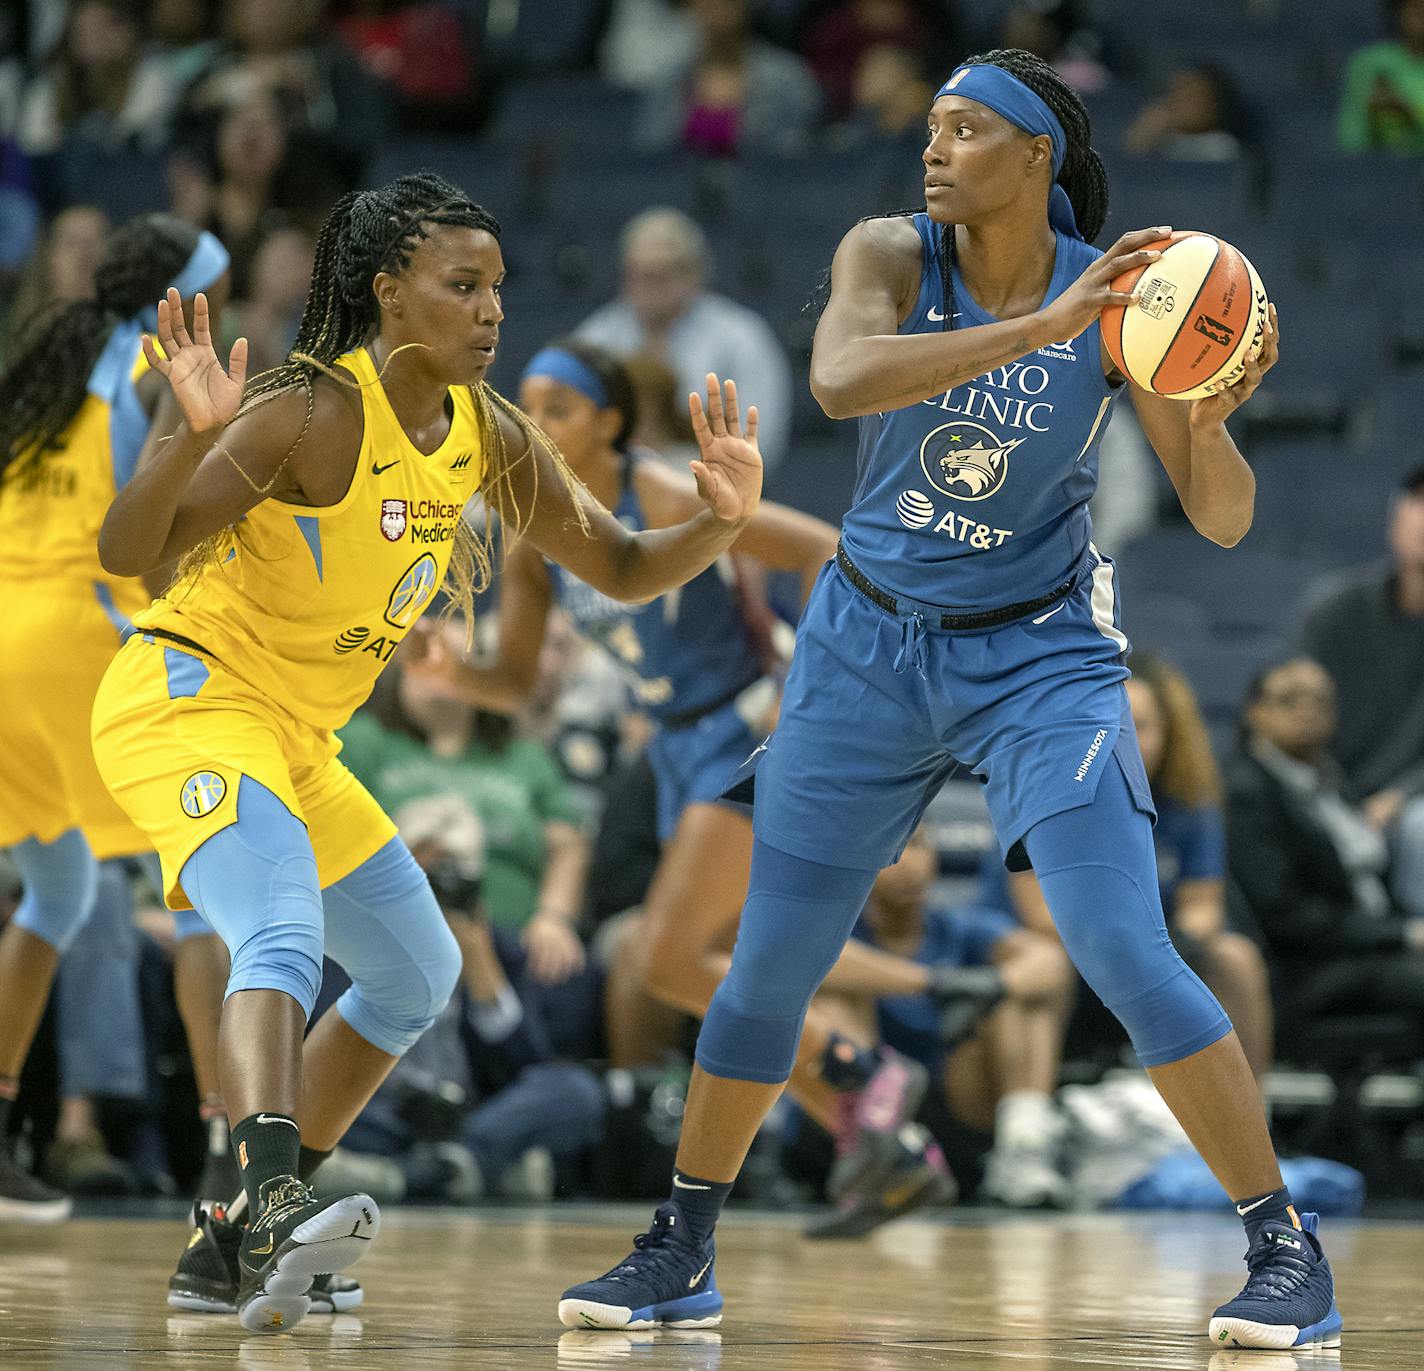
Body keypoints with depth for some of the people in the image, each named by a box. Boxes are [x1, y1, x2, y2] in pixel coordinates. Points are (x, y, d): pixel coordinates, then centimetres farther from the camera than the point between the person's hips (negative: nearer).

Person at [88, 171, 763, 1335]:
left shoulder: (487, 432, 2)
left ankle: (245, 1237, 19)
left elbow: (623, 569, 10)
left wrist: (720, 521, -10)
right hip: (187, 701, -9)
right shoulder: (312, 415, -21)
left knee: (418, 973, 16)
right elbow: (126, 552, -27)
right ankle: (273, 1206, -49)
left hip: (295, 738, 9)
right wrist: (195, 437, -45)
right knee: (285, 938, -32)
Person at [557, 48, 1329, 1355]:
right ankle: (681, 1253, 24)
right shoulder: (889, 256, -12)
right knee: (770, 962, 7)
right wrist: (1040, 328, -39)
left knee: (1125, 953, -15)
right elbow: (840, 379, -34)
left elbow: (1223, 520, -10)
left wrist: (1209, 418, -31)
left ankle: (1288, 1250, -6)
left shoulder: (1119, 297, -12)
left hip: (1039, 657, -2)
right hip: (871, 646, 2)